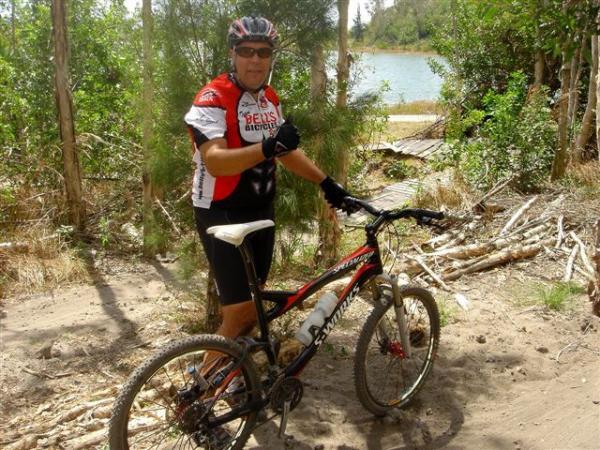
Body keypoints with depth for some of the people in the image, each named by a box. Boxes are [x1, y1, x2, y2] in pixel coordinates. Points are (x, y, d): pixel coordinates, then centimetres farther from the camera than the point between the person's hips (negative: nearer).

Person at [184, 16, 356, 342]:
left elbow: (286, 152, 18)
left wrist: (327, 183, 11)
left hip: (261, 211, 8)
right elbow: (215, 162, -29)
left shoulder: (270, 99, 8)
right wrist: (268, 147, -43)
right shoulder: (212, 100, -16)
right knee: (240, 311, -10)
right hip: (222, 215, -8)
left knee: (254, 306, 16)